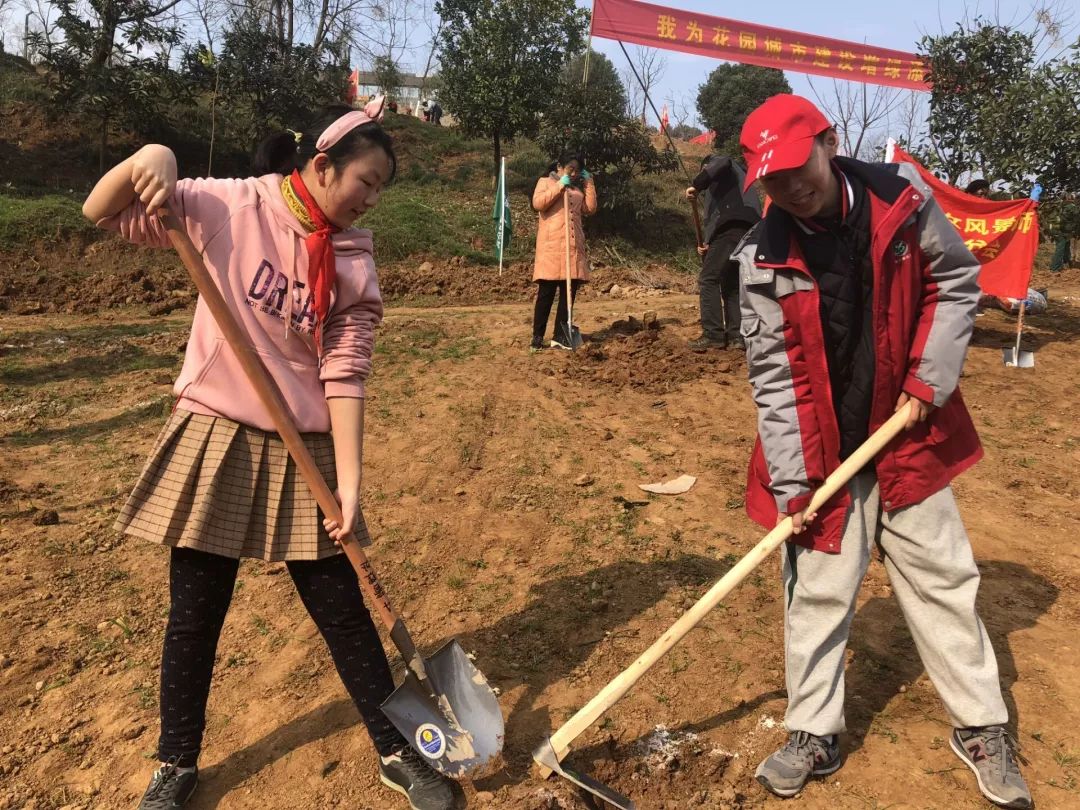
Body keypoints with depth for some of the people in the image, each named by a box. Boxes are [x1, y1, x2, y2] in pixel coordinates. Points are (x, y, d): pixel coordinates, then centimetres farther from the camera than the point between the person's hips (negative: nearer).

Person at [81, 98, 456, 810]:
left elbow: (345, 373, -7)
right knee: (195, 614, 10)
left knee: (343, 610, 8)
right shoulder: (229, 207, -5)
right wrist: (150, 158, -21)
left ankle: (399, 752, 26)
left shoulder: (354, 263, -2)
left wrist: (350, 483, -13)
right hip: (215, 442, -1)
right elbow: (103, 213, 0)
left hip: (305, 455, 1)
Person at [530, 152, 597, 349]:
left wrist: (589, 184, 10)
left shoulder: (578, 188, 23)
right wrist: (559, 186, -11)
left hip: (574, 246, 5)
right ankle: (537, 337, -1)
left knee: (569, 292, 3)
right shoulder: (546, 182, 8)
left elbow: (590, 210, 12)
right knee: (546, 292, -7)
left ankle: (560, 336, 8)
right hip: (551, 245, -5)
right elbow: (538, 203, -10)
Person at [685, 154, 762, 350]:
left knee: (708, 280, -9)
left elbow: (722, 164, -11)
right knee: (732, 284, 11)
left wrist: (696, 185, -9)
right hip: (750, 231, 9)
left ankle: (713, 335, -16)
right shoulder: (734, 181, 39)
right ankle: (737, 335, 3)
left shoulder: (723, 166, 17)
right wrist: (710, 245, 20)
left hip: (732, 227, -9)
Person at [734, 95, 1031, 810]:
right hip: (822, 450, -1)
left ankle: (982, 728, 31)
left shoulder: (901, 195, -9)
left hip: (907, 433, 2)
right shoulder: (764, 259, -13)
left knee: (943, 578, 12)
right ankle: (815, 734, 24)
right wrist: (792, 483, -15)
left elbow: (956, 282, 3)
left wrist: (930, 379, -7)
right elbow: (776, 375, -13)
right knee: (817, 590, 6)